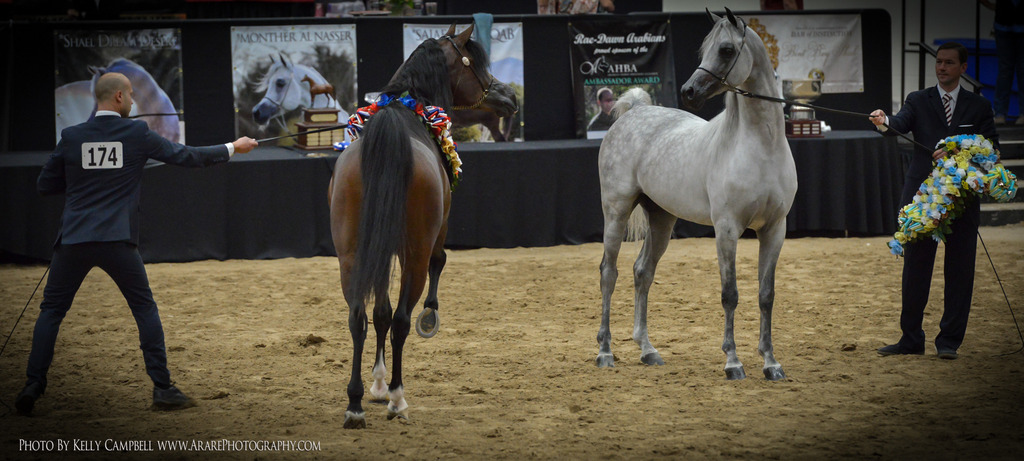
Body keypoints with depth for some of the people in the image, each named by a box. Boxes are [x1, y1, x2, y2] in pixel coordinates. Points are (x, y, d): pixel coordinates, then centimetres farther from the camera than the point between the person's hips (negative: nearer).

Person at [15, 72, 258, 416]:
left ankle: (33, 386, 2)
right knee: (145, 308, 11)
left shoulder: (72, 137, 5)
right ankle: (163, 389, 7)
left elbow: (44, 185, 11)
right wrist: (232, 148, 16)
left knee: (51, 310, 12)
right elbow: (185, 156, 5)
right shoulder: (136, 133, 0)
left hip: (74, 241, 1)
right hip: (117, 242, -1)